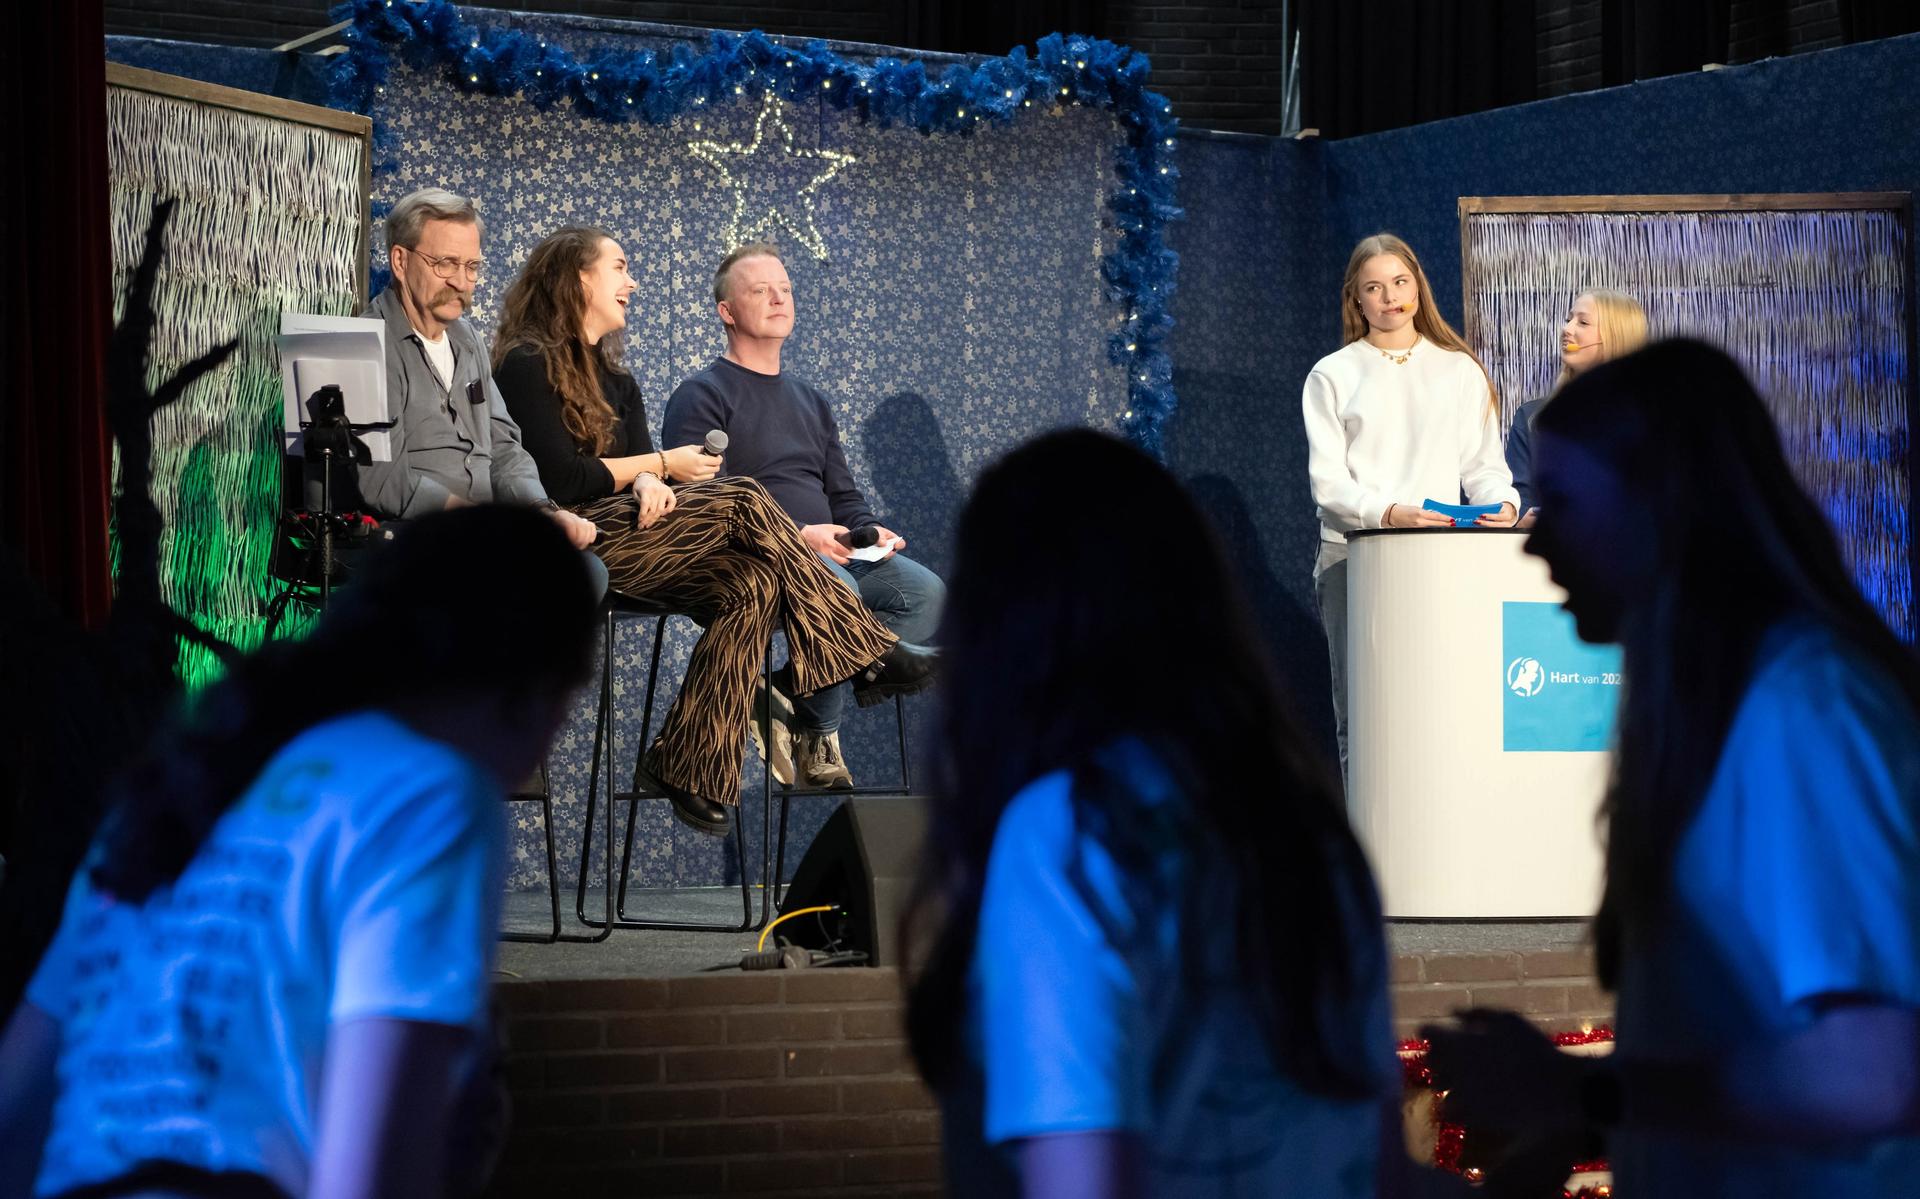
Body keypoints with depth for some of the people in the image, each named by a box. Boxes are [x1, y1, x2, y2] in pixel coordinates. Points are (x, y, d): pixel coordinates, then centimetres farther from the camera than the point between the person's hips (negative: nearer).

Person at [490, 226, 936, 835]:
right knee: (744, 502, -22)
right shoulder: (528, 365, -3)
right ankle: (869, 655, -20)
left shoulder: (615, 382, 24)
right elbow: (560, 477, -13)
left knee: (751, 584, -20)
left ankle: (690, 765, -26)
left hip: (626, 537, 9)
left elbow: (636, 470, 13)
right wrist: (660, 466, -6)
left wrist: (650, 486, -12)